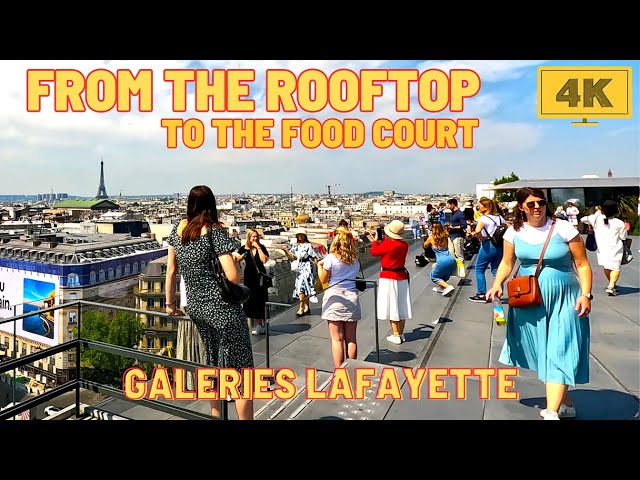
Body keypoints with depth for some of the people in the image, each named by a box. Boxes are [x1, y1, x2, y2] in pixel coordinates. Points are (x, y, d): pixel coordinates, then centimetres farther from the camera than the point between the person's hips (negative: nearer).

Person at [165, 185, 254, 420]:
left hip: (195, 307, 7)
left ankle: (216, 415, 33)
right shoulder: (215, 231, -11)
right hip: (222, 307, -7)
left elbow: (170, 270, 9)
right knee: (241, 371, 1)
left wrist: (170, 303, 18)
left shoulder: (178, 229, 5)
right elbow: (233, 276, -19)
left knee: (214, 365, 23)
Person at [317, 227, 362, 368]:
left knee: (337, 339, 1)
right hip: (352, 297, 4)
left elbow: (323, 280, -2)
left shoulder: (330, 258, -8)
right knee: (351, 339, 10)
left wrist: (320, 265, 13)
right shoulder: (355, 259, 5)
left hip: (334, 297, -4)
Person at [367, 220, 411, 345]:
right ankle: (401, 334, 22)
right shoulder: (405, 245, -1)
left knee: (391, 306, 1)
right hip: (402, 277, 6)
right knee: (401, 306, 12)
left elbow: (374, 252, -4)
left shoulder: (387, 244, -19)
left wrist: (375, 240, 13)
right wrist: (379, 240, 15)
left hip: (388, 278, -6)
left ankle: (395, 336, 5)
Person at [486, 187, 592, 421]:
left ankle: (552, 412, -8)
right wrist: (497, 284, -10)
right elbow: (507, 262, 7)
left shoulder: (563, 228, -9)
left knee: (559, 353, -8)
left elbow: (582, 264, -4)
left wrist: (586, 294, -14)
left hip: (562, 300, -3)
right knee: (542, 351, 13)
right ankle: (566, 403, 33)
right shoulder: (514, 231, 0)